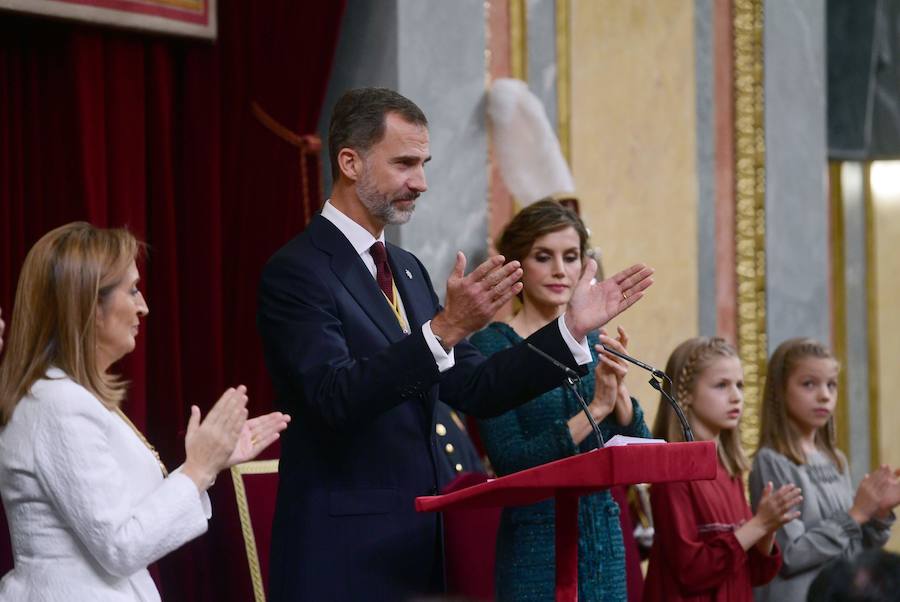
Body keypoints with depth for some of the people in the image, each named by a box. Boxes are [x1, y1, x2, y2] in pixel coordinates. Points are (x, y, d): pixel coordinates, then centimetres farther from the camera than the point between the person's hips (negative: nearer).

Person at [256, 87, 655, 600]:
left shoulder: (408, 270, 15)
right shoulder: (296, 272, -11)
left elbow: (473, 389, 9)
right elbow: (334, 397, -25)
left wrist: (571, 329, 0)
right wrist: (444, 329, -34)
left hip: (416, 543, 8)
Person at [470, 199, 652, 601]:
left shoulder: (594, 342, 9)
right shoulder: (492, 346, -7)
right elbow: (509, 460, -16)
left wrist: (619, 391, -12)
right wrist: (595, 409, -20)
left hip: (604, 536, 5)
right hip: (535, 541, -5)